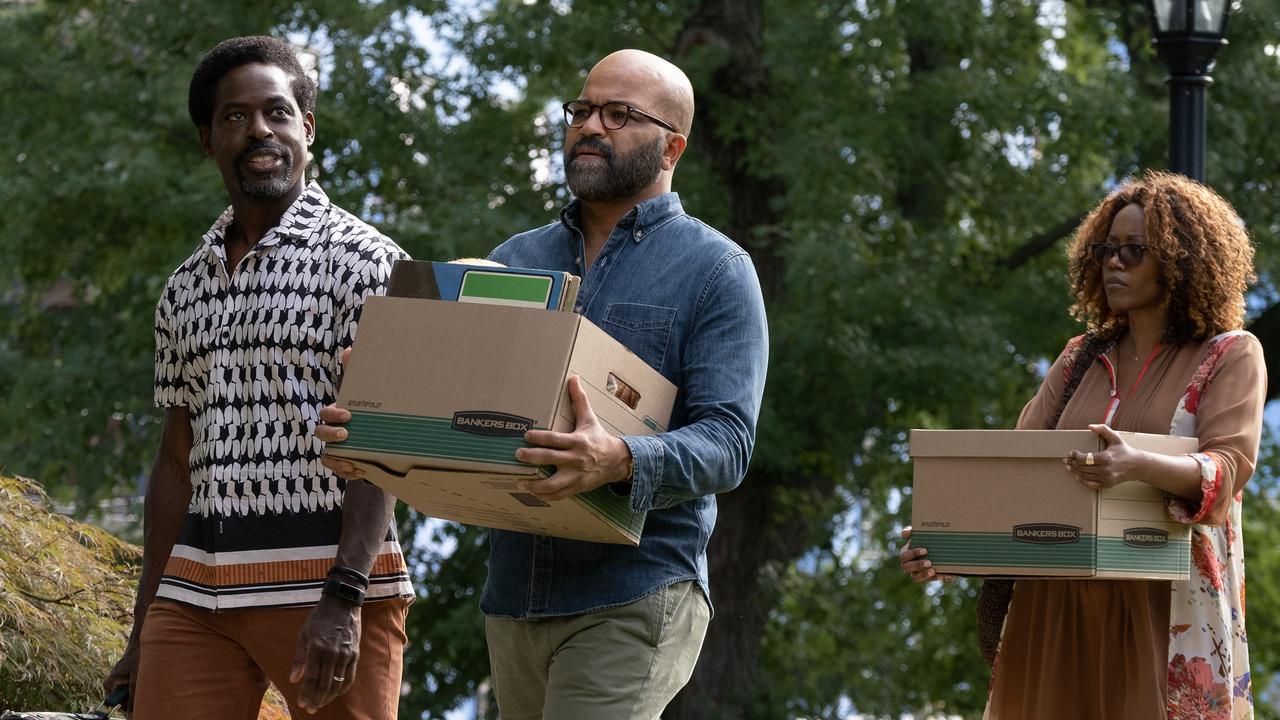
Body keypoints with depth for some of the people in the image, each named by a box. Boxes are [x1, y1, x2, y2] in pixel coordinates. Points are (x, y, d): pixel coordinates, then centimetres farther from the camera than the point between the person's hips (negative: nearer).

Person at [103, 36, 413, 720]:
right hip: (193, 590, 5)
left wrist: (342, 598, -21)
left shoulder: (363, 260, -2)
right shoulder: (185, 288, 16)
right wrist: (144, 634, 15)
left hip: (329, 583, -5)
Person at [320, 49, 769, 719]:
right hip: (512, 597, 6)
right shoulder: (516, 260, 18)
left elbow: (726, 441, -10)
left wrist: (621, 461, -31)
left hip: (631, 599, -6)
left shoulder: (714, 270, 1)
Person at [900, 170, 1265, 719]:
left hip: (1169, 607, -4)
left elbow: (1227, 468, -13)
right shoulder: (1082, 359, 15)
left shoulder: (1231, 356, 1)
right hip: (1064, 602, 4)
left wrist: (1137, 467, -33)